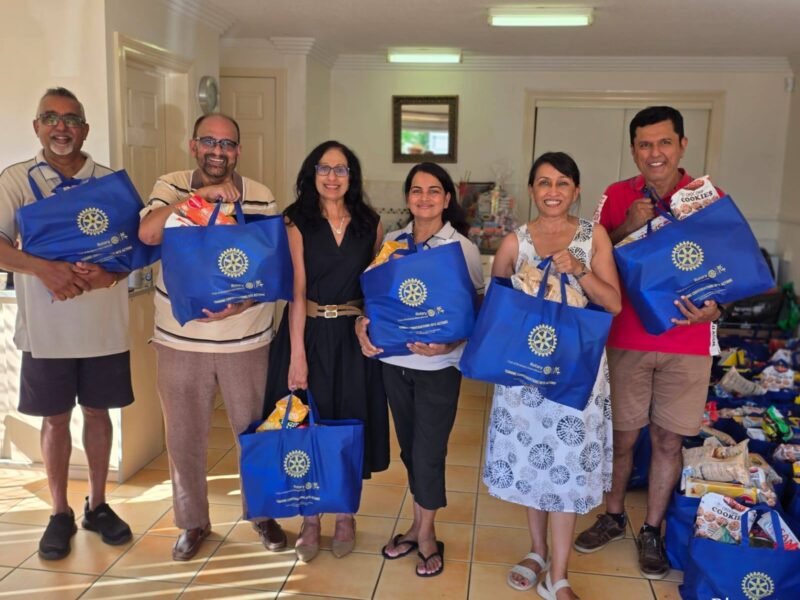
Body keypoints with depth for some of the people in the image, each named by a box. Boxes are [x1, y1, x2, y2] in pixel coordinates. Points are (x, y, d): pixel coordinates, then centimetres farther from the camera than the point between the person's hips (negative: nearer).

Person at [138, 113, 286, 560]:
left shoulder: (262, 198, -2)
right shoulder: (172, 187, 0)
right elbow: (148, 233, -19)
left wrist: (242, 304, -19)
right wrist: (201, 193, -25)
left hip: (245, 338, 0)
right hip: (180, 338, 1)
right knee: (185, 437, 13)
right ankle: (194, 522, 33)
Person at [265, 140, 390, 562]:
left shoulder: (370, 224, 3)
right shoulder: (298, 223, -3)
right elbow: (297, 291, -9)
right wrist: (298, 354, -15)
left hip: (354, 336, 2)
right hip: (308, 333, -1)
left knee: (351, 423, 9)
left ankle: (346, 517, 28)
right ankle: (310, 519, 23)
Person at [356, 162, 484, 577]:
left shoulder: (463, 249, -7)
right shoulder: (390, 243, 4)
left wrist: (449, 343, -22)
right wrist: (362, 326, -10)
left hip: (438, 366, -4)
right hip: (394, 361, 4)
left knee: (428, 452, 3)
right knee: (409, 449, 16)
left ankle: (426, 536, 25)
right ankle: (418, 526, 35)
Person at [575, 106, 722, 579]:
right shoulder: (617, 197, 1)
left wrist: (712, 309, -15)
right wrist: (628, 227, -16)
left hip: (687, 341, 0)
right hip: (627, 338, 1)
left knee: (668, 439, 8)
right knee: (623, 434, 11)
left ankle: (652, 531, 27)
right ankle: (613, 517, 33)